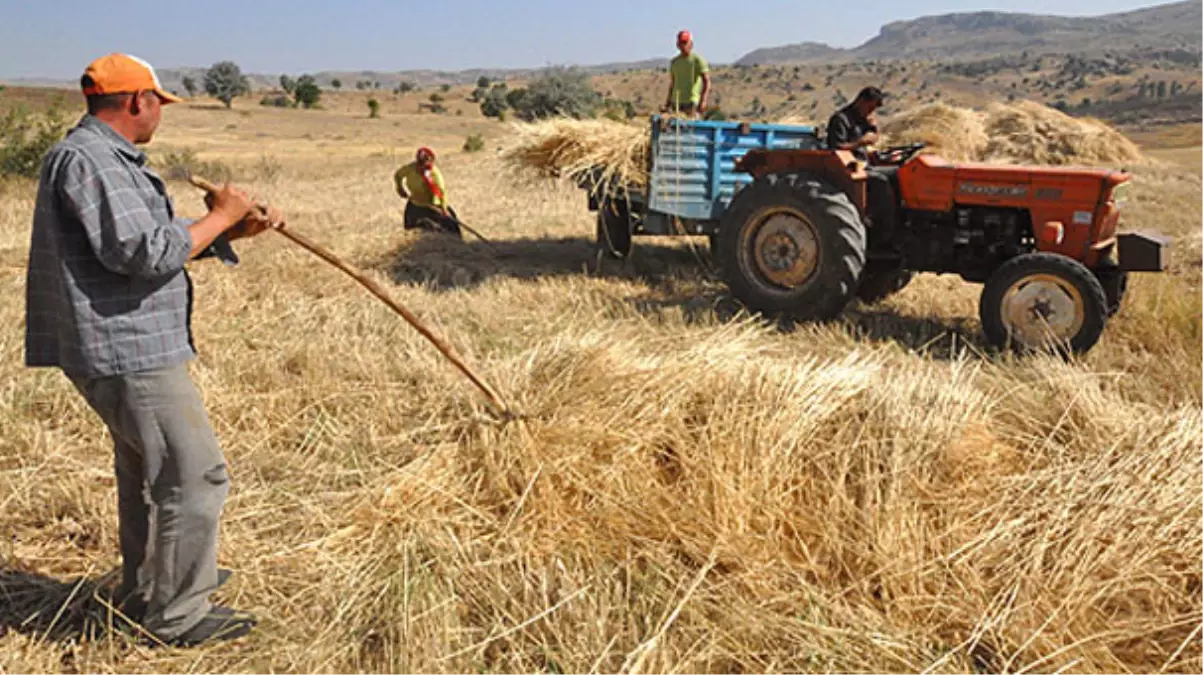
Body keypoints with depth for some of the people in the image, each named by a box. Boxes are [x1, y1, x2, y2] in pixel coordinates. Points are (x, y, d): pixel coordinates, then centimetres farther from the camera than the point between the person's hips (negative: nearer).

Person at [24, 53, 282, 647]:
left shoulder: (109, 160, 16)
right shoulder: (88, 159, -18)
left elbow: (159, 243, 19)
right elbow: (147, 253, -25)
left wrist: (237, 230, 10)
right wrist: (219, 217, -13)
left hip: (129, 346, 12)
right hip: (127, 352, -12)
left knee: (147, 471, 23)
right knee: (195, 477, -5)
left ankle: (144, 592, 40)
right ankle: (178, 616, 7)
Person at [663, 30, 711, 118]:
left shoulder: (698, 60, -3)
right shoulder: (674, 61, 16)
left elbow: (706, 82, -9)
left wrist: (703, 101, -21)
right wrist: (668, 102, 18)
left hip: (692, 102, -6)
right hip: (676, 103, 6)